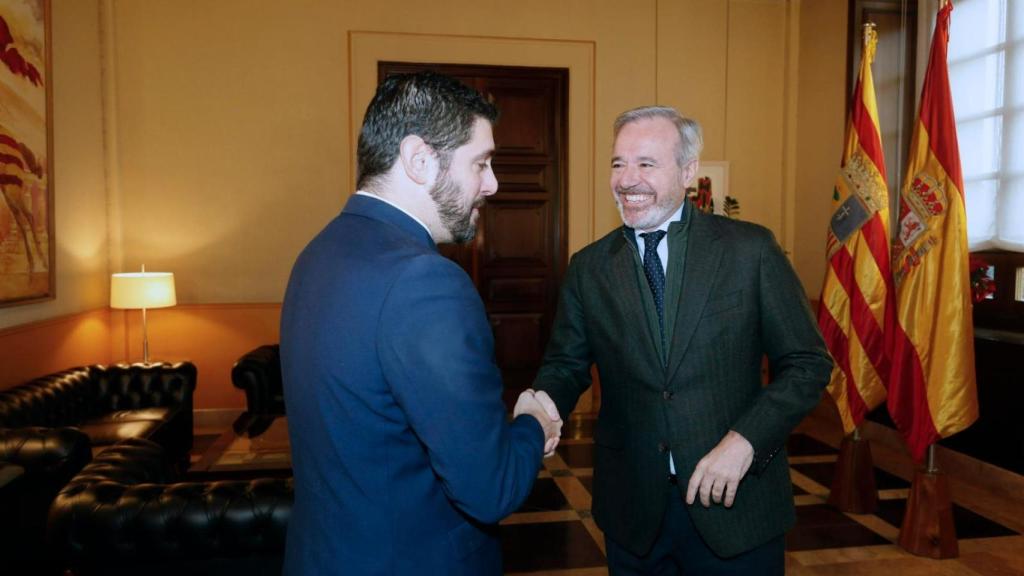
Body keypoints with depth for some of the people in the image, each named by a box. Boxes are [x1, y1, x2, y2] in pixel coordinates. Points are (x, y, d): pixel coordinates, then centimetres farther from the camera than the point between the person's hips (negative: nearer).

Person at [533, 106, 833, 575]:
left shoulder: (750, 249, -6)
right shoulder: (588, 267, 2)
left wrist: (745, 440, -16)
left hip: (737, 504, -1)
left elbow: (807, 362, -3)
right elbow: (566, 364, 5)